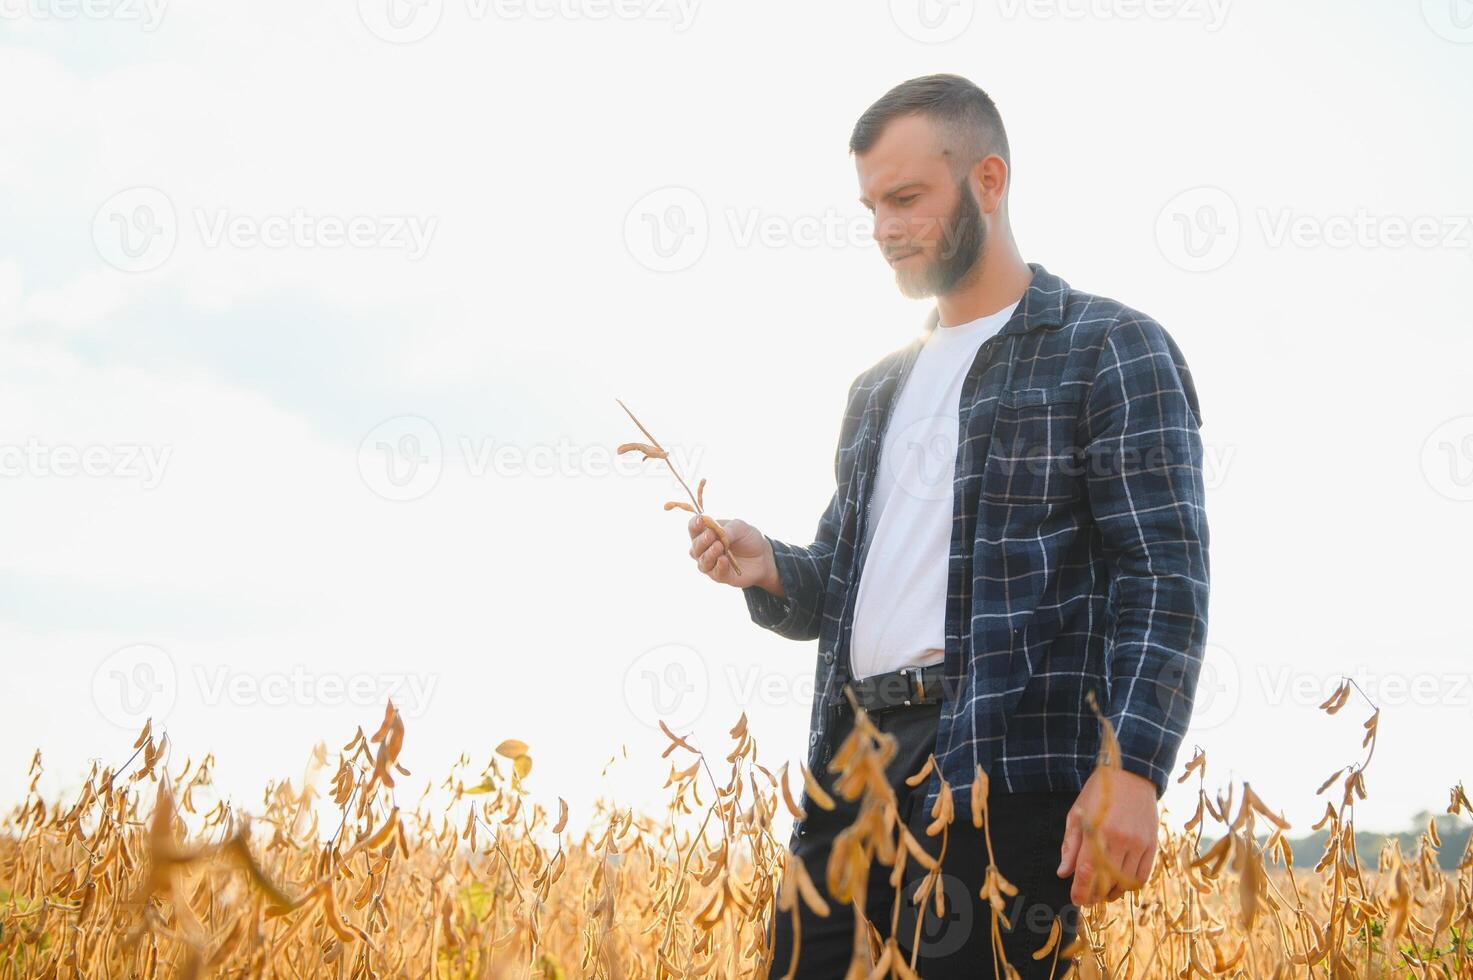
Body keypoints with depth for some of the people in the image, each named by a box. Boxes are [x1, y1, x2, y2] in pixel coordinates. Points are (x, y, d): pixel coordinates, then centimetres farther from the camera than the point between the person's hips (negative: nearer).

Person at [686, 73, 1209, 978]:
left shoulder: (1113, 351, 2)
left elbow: (1164, 579, -8)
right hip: (855, 764, 7)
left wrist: (1134, 766, -20)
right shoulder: (880, 390, 23)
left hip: (1009, 768, -6)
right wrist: (773, 573, 5)